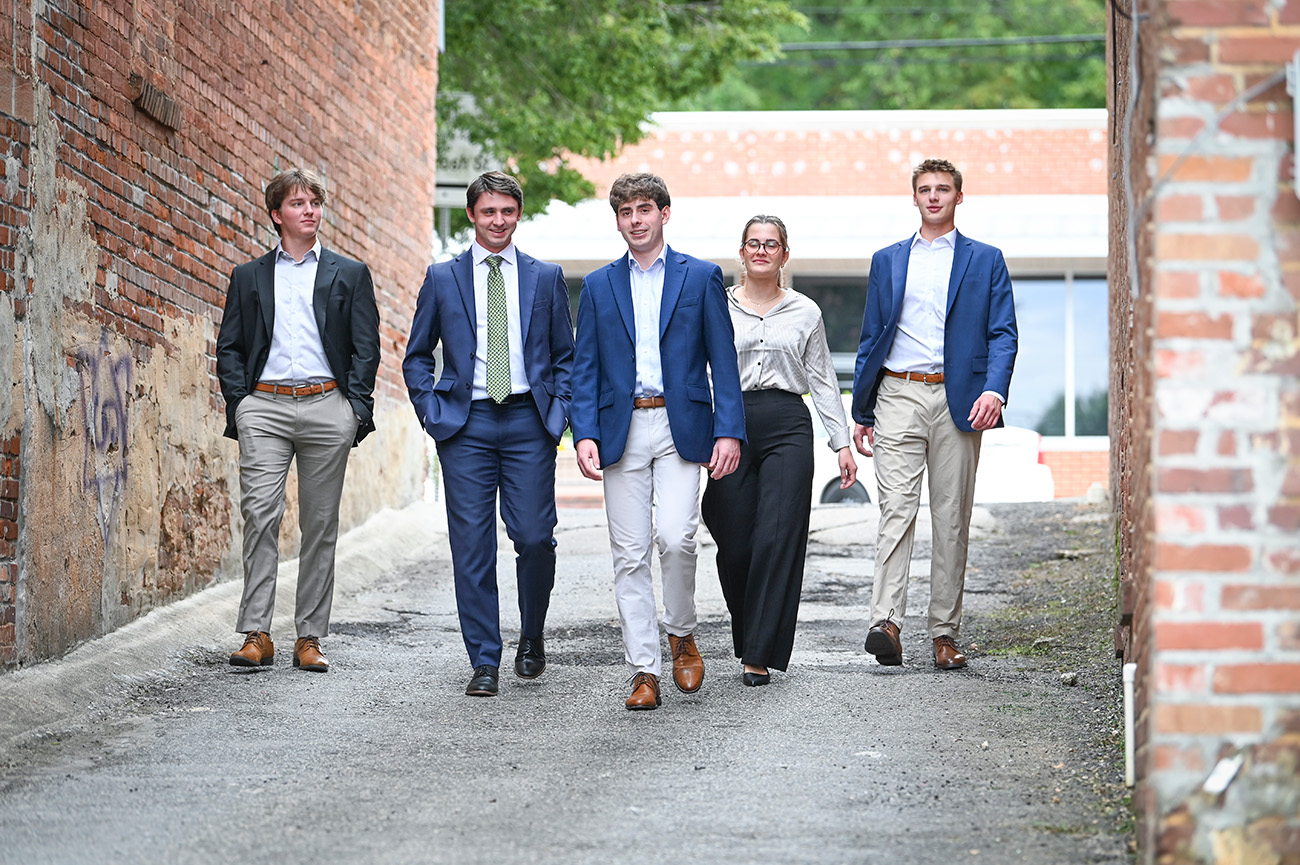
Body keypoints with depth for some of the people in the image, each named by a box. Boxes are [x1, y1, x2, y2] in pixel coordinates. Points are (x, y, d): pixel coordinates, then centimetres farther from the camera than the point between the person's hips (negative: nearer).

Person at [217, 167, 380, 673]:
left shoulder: (349, 275, 14)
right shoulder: (249, 277, 16)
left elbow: (366, 347, 8)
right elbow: (229, 347, 12)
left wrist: (357, 406, -4)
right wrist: (238, 402, -2)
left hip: (327, 406, 0)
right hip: (264, 407, 0)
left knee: (320, 524, 2)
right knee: (260, 513, -13)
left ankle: (309, 637, 7)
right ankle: (257, 634, -12)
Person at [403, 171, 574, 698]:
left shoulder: (545, 278, 10)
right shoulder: (442, 279, 9)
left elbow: (566, 356, 14)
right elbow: (417, 356, 14)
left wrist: (558, 412, 1)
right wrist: (432, 412, 2)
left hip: (529, 422, 0)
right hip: (466, 426, 0)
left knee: (535, 538, -6)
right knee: (472, 546, -2)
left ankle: (532, 636, 20)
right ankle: (484, 662, 4)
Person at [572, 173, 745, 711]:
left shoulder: (700, 278, 7)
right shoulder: (599, 286, 12)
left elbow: (723, 361, 3)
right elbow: (585, 370, 9)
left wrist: (729, 431, -7)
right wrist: (585, 435, -5)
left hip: (681, 428, -2)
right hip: (622, 430, 2)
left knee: (675, 538, -16)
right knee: (629, 555, 0)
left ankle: (681, 635, 9)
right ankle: (644, 671, 4)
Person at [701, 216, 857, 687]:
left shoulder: (805, 312, 11)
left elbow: (823, 380, 13)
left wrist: (842, 442, 7)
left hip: (788, 426, 0)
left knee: (776, 540, -10)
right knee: (734, 545, -2)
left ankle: (760, 656, -7)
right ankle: (749, 638, 23)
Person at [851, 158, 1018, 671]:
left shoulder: (985, 261, 10)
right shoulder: (887, 262, 15)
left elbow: (1003, 334, 3)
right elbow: (871, 338, 16)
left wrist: (994, 390, -15)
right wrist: (861, 412, 12)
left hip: (958, 400, 0)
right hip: (899, 396, 1)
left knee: (952, 519, 2)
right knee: (896, 509, -12)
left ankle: (945, 633, 7)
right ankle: (885, 622, -22)